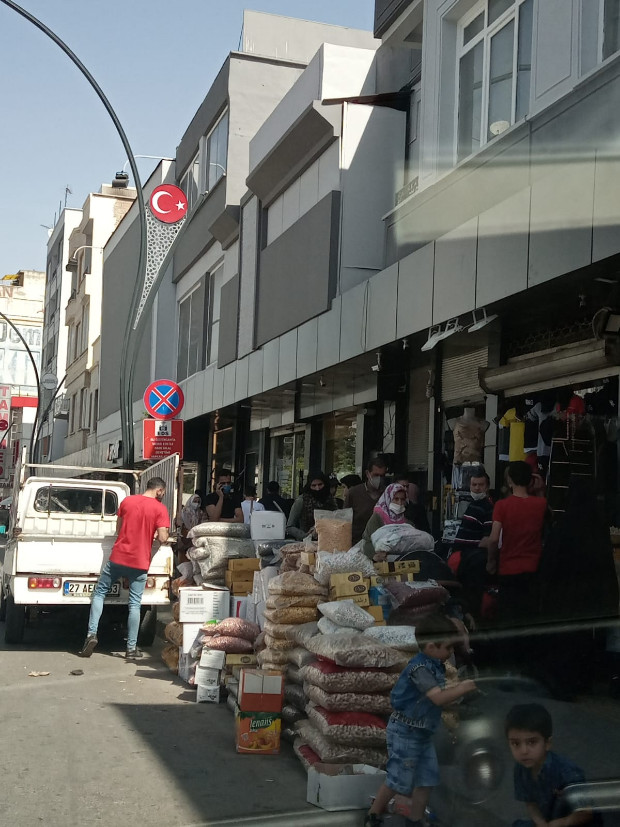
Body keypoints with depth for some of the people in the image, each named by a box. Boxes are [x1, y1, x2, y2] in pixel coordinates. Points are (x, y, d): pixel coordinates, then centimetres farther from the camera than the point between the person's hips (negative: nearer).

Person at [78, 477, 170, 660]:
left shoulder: (126, 501, 5)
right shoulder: (160, 509, -5)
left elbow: (118, 529, 14)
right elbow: (163, 538, -11)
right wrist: (160, 533, 11)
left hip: (118, 557, 2)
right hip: (140, 562, -2)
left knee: (100, 592, 15)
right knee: (135, 604, 3)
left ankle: (91, 633, 2)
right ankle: (131, 648, 6)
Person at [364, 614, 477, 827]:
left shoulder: (436, 666, 5)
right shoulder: (420, 668, -25)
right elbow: (438, 698, -31)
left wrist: (460, 692, 6)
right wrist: (465, 687, -29)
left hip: (423, 732, 9)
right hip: (405, 731, -9)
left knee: (428, 779, 9)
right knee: (399, 780, 0)